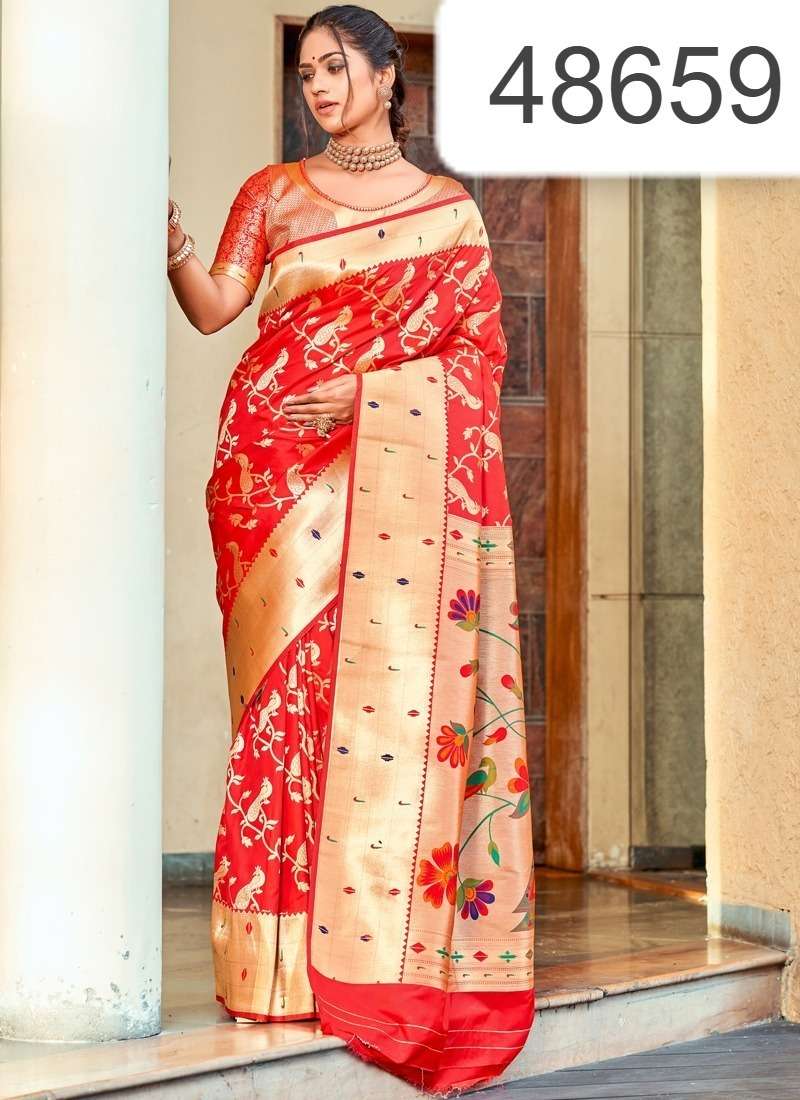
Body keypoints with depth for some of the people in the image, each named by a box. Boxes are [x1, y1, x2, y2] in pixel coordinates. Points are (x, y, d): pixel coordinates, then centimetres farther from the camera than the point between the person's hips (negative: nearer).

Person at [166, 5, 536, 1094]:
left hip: (405, 475, 0)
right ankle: (292, 953, -7)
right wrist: (168, 231, -15)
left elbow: (481, 345, 5)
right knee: (296, 680, -8)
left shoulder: (449, 209, 14)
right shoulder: (275, 193, 15)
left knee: (403, 685, -7)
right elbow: (213, 306, 4)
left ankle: (395, 949, -5)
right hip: (284, 471, 0)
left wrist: (367, 390, -9)